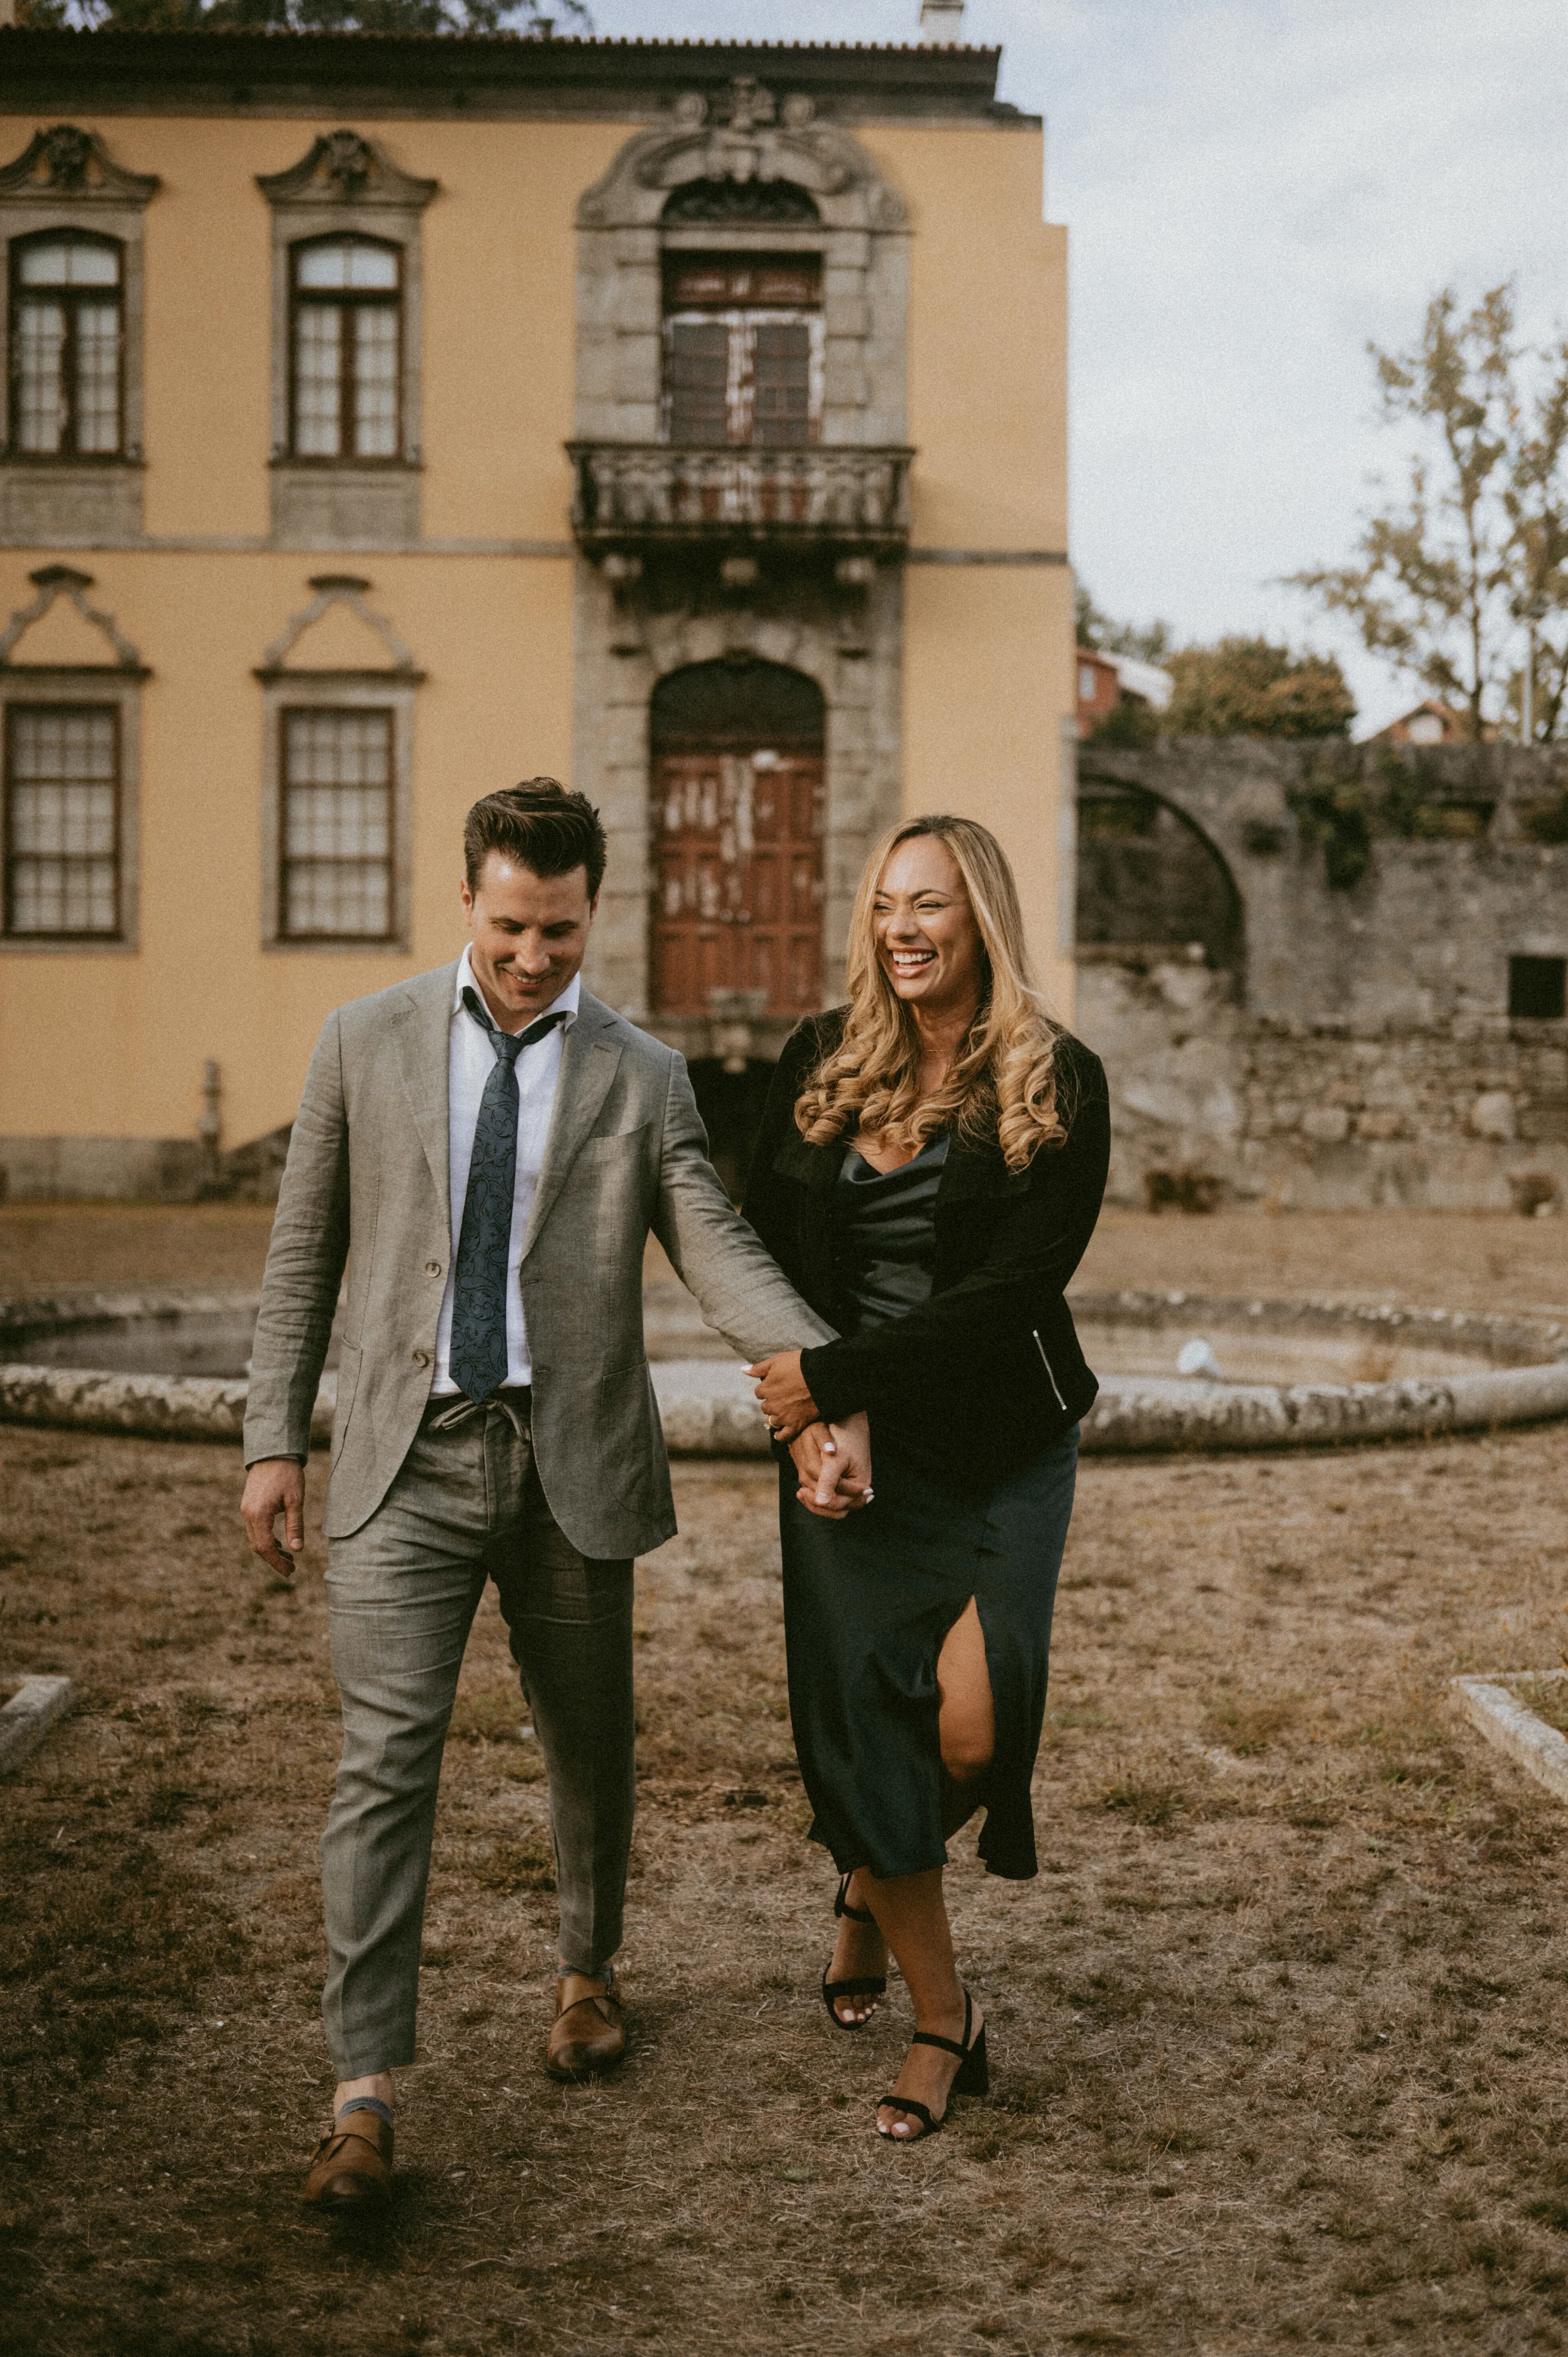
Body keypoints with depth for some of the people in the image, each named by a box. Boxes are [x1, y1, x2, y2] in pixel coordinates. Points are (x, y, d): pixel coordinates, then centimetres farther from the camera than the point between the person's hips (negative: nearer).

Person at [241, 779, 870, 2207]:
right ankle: (366, 2095, -4)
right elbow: (305, 1254, 8)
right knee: (386, 1761, -9)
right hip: (405, 1459, -1)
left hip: (570, 1460, 1)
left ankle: (588, 1972, 41)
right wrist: (277, 1439, 2)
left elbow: (723, 1258, -6)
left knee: (590, 1750, 15)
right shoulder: (366, 1044, 5)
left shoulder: (644, 1079, 3)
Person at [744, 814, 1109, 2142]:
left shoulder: (1057, 1083, -6)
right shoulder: (822, 1064, 6)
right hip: (845, 1443, 3)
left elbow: (1017, 1285, -14)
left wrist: (839, 1373, -19)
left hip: (1003, 1450, -3)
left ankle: (872, 1885, 24)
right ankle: (945, 2019, 20)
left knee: (970, 1733, -12)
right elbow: (764, 1237, 10)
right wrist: (812, 1400, -5)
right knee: (858, 1722, 1)